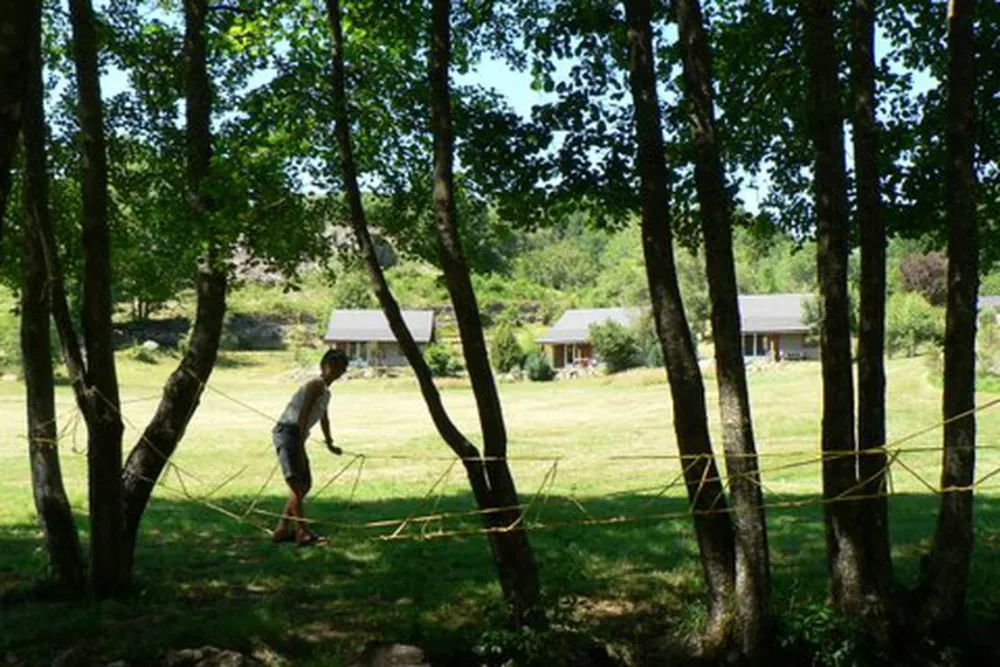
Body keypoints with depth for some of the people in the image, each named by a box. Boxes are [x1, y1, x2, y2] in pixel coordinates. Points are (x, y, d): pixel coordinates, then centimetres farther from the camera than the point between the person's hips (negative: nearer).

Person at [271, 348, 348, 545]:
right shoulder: (316, 385, -9)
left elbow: (323, 418, 35)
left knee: (305, 484, 13)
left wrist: (329, 443, 45)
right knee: (297, 484, -17)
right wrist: (301, 447, -22)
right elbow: (303, 416, -18)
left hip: (296, 435, 10)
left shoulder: (325, 390, 20)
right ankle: (303, 533, -21)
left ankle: (282, 530, 17)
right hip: (287, 432, -10)